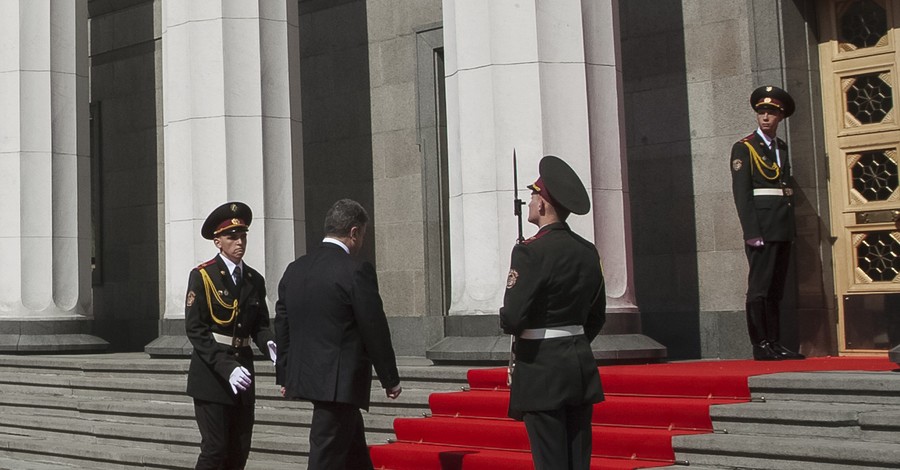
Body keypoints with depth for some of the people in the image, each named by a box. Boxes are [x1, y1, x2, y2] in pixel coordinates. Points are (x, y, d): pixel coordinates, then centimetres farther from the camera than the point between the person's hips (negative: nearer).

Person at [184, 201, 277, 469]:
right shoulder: (202, 276, -6)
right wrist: (226, 367, -21)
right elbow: (194, 329, -12)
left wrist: (269, 345, -10)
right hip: (211, 374, -6)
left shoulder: (255, 280, 10)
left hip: (242, 372, 6)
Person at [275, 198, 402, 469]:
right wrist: (391, 379, -2)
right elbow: (374, 330, -12)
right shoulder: (356, 271, -14)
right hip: (340, 383, -8)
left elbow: (282, 327, 13)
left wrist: (284, 376, 21)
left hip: (304, 376, 8)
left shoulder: (295, 269, 8)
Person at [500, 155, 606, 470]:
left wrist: (506, 320, 3)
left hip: (542, 370, -7)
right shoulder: (587, 251, 8)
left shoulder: (531, 251, -15)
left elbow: (512, 319, -18)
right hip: (581, 366, 7)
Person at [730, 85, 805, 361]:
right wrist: (752, 232, -17)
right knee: (759, 288, -5)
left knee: (775, 289, 10)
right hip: (762, 228, -7)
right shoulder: (744, 148, -3)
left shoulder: (782, 148, 17)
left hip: (783, 230, 7)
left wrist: (791, 229, 13)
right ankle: (761, 346, -2)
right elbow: (741, 193, -10)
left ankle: (775, 344, 14)